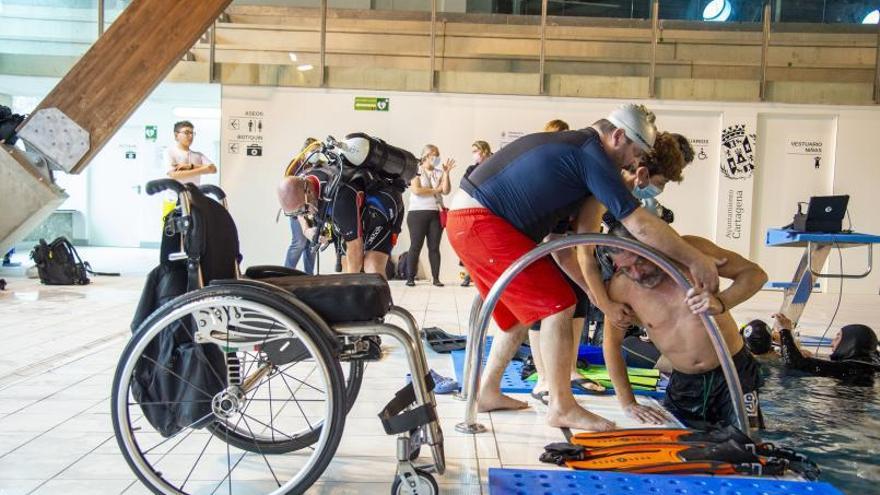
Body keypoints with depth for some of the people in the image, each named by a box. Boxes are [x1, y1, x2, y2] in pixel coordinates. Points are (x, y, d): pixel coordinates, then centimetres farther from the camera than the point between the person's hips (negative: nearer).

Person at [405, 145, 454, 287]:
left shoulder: (439, 172, 14)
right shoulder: (416, 171, 4)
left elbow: (446, 191, 2)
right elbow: (416, 190, -10)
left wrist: (446, 173, -6)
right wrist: (435, 190, -2)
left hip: (436, 213, 3)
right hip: (418, 212, -3)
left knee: (434, 247, 2)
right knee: (416, 246, -2)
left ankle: (436, 278, 5)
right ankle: (410, 277, 2)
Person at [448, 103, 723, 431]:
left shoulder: (567, 145, 19)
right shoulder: (591, 155, -10)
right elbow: (640, 225, -15)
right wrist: (696, 260, -4)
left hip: (466, 220, 10)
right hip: (481, 222, -10)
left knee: (522, 310, 19)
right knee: (559, 303, -6)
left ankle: (488, 391, 27)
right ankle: (561, 407, 3)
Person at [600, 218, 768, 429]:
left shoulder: (690, 249, -17)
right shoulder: (620, 287, -14)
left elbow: (755, 273, -11)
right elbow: (611, 343, -3)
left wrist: (721, 303, -32)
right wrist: (628, 403, -4)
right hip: (684, 385, 2)